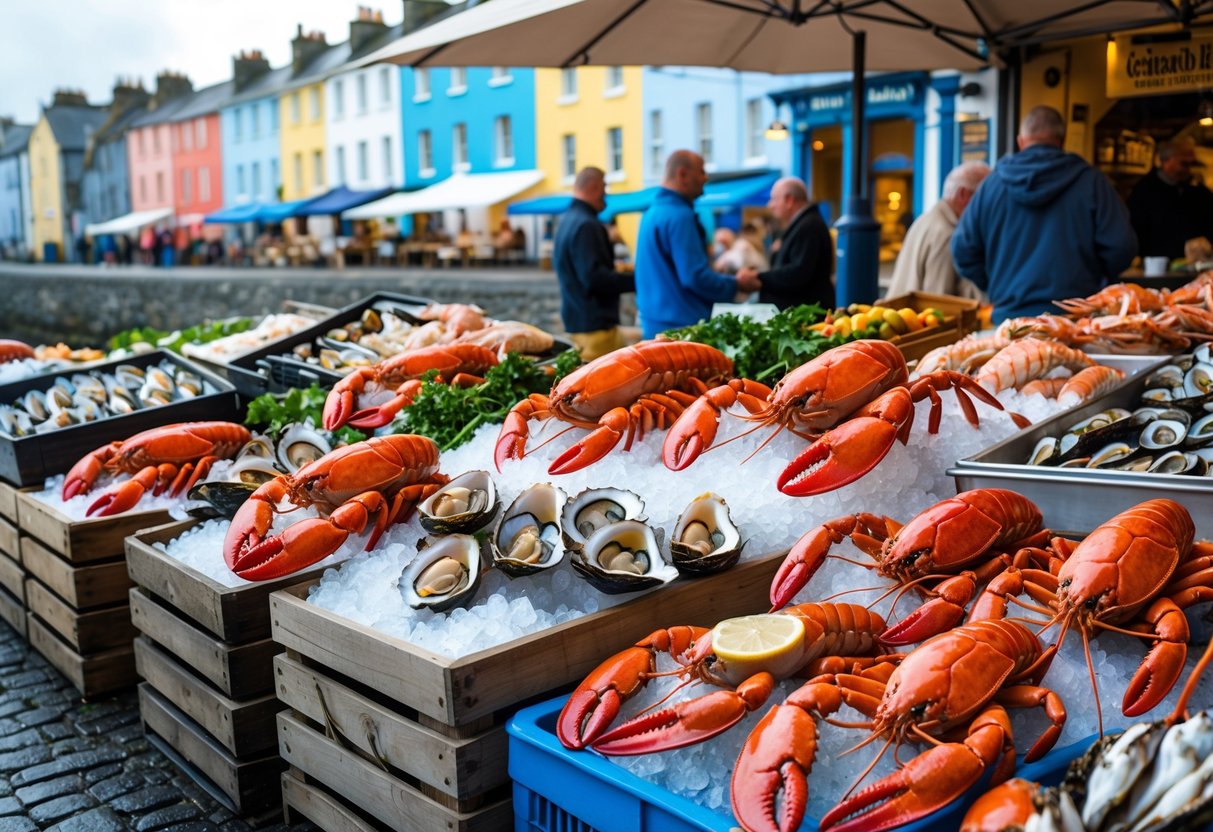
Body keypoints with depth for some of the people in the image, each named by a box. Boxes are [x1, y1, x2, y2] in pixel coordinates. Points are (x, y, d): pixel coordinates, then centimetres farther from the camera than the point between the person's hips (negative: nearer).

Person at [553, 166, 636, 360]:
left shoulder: (567, 220, 16)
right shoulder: (586, 225, -18)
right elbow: (594, 277, -26)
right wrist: (635, 282, -20)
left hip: (577, 319, 11)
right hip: (594, 323, -11)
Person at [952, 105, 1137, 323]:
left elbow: (963, 250, 6)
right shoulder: (1091, 181, -1)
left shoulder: (992, 183, 5)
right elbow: (1121, 247, -4)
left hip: (1009, 315, 2)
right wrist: (1091, 276, 15)